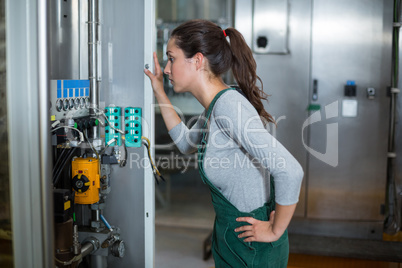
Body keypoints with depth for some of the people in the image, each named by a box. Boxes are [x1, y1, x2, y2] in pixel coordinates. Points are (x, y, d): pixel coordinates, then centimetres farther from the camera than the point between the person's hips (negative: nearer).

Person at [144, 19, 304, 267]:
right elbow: (187, 143, 21)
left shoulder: (229, 106, -26)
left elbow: (290, 172, -33)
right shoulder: (215, 106, 2)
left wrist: (275, 231, -19)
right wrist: (160, 93, 16)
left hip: (252, 247, -9)